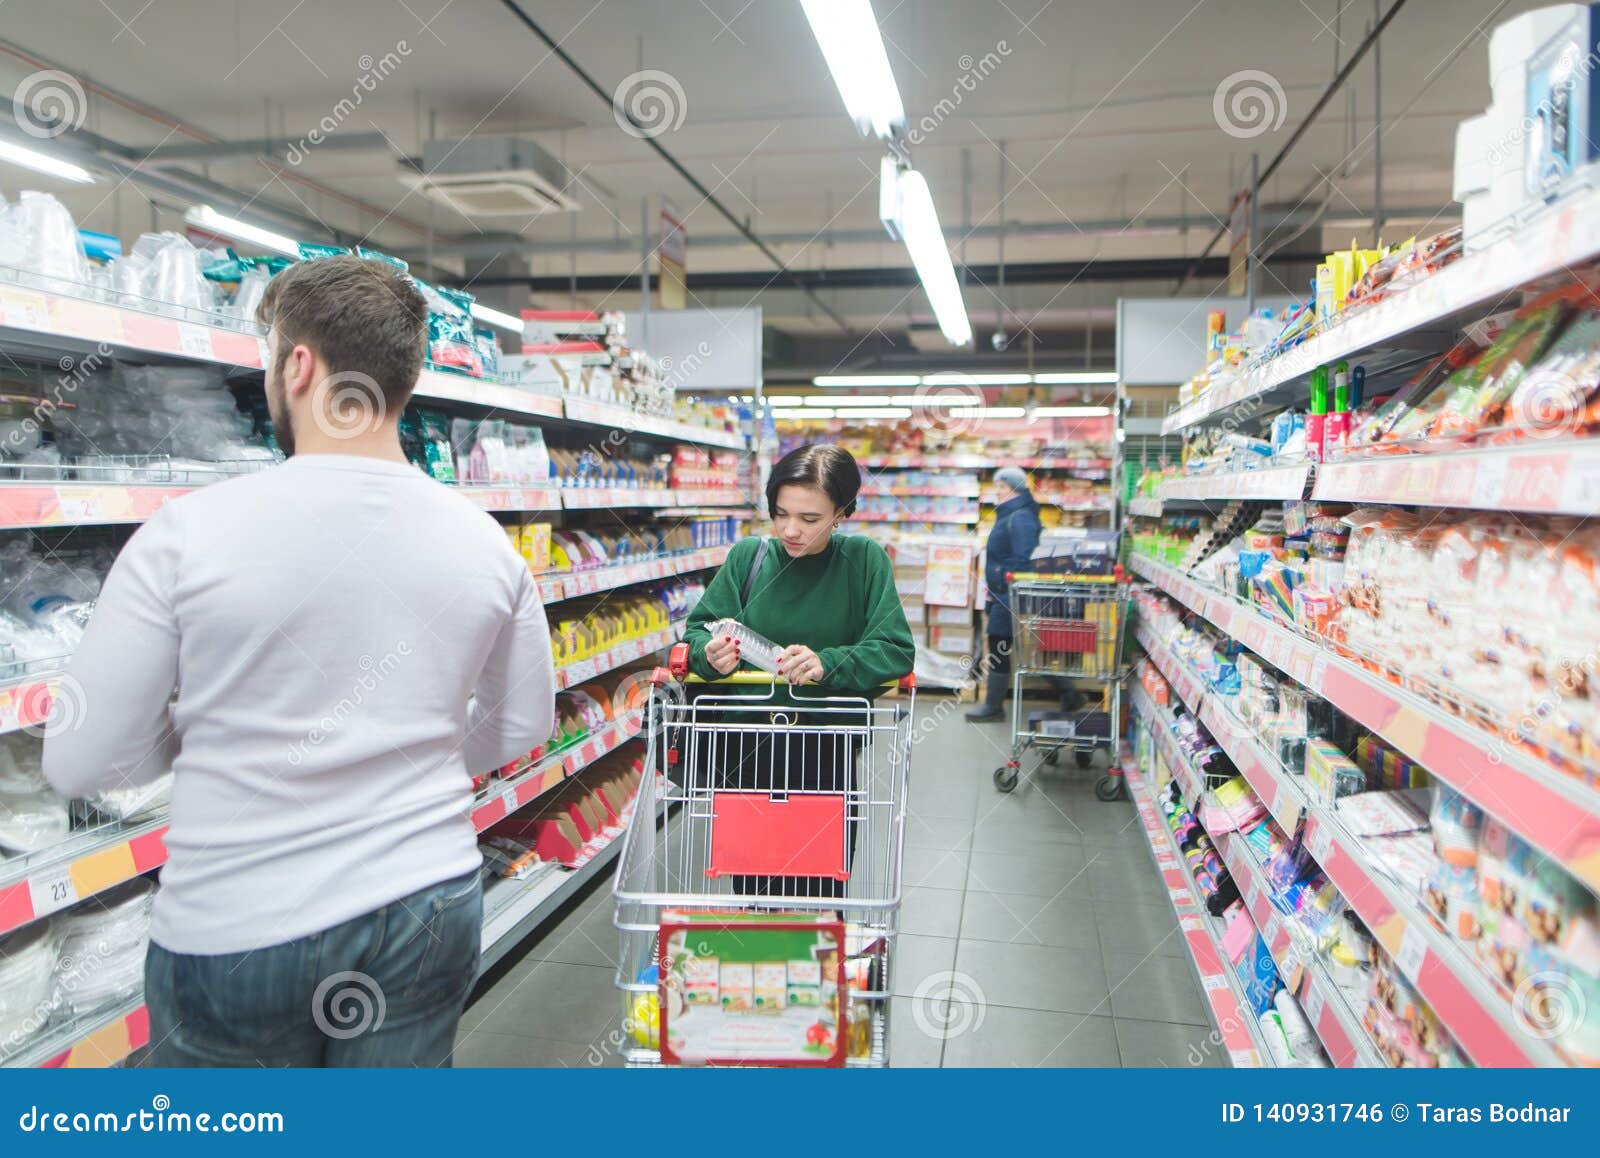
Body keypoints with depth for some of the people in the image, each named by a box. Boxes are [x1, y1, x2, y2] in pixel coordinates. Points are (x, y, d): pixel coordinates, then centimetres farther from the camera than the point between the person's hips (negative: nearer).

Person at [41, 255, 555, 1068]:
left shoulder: (187, 534, -16)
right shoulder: (485, 543, -6)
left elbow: (79, 764, -9)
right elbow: (523, 726, 6)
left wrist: (215, 737, 8)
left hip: (235, 934, -2)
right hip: (428, 911, 3)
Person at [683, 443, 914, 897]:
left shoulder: (865, 560, -6)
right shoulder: (748, 556, -2)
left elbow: (896, 650, -12)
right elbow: (699, 627, 1)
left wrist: (827, 664, -28)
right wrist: (711, 654, -22)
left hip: (824, 756, -1)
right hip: (746, 753, 1)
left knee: (819, 892, 11)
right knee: (750, 889, 14)